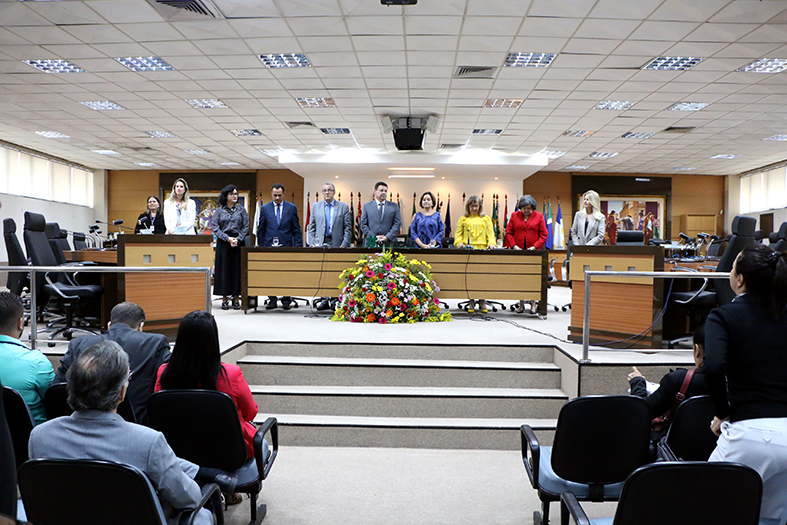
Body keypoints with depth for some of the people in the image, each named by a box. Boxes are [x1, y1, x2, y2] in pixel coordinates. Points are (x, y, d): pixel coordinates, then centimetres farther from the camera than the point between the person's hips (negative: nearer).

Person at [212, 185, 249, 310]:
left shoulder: (242, 210, 9)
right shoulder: (219, 211, 7)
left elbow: (246, 227, 4)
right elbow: (215, 227, 0)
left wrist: (238, 239, -11)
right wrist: (228, 238, -12)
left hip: (238, 243, 1)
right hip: (223, 243, 0)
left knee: (237, 269, 0)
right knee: (224, 269, 0)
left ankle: (236, 298, 6)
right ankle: (224, 299, 6)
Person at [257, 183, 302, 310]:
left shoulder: (292, 208, 7)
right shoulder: (265, 208, 9)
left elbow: (296, 230, 6)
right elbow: (260, 230, 12)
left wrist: (298, 246, -3)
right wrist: (260, 247, 6)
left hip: (287, 246, -1)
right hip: (269, 246, 1)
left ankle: (286, 300, 9)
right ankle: (272, 300, 11)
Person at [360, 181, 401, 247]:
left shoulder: (394, 206, 11)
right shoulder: (367, 206, 10)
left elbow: (397, 224, 4)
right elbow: (363, 225, 5)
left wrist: (388, 237, -9)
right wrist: (374, 237, -8)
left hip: (389, 243, 0)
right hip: (371, 243, 0)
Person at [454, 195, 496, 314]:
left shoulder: (486, 219, 18)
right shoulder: (463, 219, 16)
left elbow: (490, 233, 11)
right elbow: (458, 233, 12)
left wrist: (491, 243, -7)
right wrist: (459, 242, -8)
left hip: (483, 250, 0)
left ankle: (482, 302, 4)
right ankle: (471, 302, 2)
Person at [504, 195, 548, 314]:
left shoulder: (539, 216, 5)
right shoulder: (514, 216, 8)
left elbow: (543, 234, 3)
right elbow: (508, 232, 7)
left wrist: (535, 246, -9)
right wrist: (514, 246, -6)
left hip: (534, 251, -1)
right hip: (518, 251, 1)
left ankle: (533, 304, 9)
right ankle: (521, 304, 9)